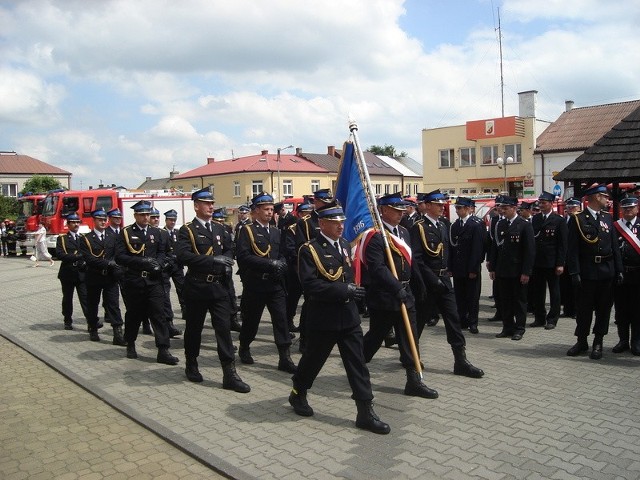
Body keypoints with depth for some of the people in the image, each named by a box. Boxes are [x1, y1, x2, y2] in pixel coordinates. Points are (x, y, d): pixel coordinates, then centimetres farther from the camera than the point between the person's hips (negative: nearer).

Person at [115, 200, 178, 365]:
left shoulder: (156, 232, 11)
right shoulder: (126, 233, 1)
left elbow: (162, 251, 11)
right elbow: (119, 257, -7)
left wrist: (158, 263, -11)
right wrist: (141, 262, -17)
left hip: (154, 280, 2)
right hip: (133, 281, -1)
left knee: (159, 314, -5)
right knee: (133, 314, 11)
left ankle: (163, 351, -5)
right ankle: (130, 345, 32)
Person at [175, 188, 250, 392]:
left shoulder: (220, 229, 12)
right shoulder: (187, 230, -5)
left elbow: (229, 249, 19)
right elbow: (183, 255, -19)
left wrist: (227, 264, -3)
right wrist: (213, 260, -23)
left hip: (219, 286, 4)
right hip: (196, 287, -3)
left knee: (224, 328, -2)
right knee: (194, 328, 11)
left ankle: (229, 374, 1)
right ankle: (191, 366, 33)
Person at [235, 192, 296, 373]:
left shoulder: (275, 232, 14)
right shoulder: (247, 230, -5)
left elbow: (282, 254, 17)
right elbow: (243, 256, -16)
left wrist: (281, 264, -7)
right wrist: (269, 263, -21)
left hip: (275, 283, 4)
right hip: (255, 284, -4)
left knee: (281, 319, -2)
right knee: (251, 320, 10)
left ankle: (285, 358, 2)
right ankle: (244, 348, 35)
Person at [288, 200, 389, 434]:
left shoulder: (344, 244, 10)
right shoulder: (310, 250, -13)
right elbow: (310, 284, -22)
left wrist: (353, 288, 7)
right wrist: (343, 290, -23)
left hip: (349, 316, 6)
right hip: (323, 318, -6)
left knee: (357, 363, 4)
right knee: (313, 359, 12)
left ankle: (365, 412, 10)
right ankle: (298, 394, 38)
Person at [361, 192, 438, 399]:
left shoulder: (403, 232, 12)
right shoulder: (376, 236, -17)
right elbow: (377, 268, -26)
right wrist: (397, 288, -29)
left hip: (405, 294, 8)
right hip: (383, 297, -8)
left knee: (409, 338, 8)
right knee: (375, 336, 7)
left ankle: (414, 381, 16)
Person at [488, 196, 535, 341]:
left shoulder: (525, 225, -6)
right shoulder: (500, 224, 9)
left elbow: (530, 250, -9)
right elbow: (494, 247, 11)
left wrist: (526, 272, -13)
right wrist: (492, 268, 6)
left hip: (518, 272, -5)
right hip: (502, 271, 5)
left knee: (519, 300, 6)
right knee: (504, 301, 9)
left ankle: (519, 329, 15)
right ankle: (508, 327, 20)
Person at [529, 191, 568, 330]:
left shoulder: (559, 221, -5)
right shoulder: (535, 218, 8)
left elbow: (562, 244, -7)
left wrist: (560, 264, -12)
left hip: (552, 263, -4)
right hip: (537, 262, 4)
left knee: (554, 292, 7)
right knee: (537, 292, 10)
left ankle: (552, 319, 16)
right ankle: (540, 318, 21)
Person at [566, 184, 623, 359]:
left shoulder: (608, 218, 10)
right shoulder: (577, 219, -5)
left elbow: (615, 246, 11)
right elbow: (572, 249, -8)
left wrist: (619, 270, 5)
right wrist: (574, 273, -14)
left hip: (607, 272, 4)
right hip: (587, 272, -4)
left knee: (604, 309, 8)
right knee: (584, 309, 5)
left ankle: (598, 343, 19)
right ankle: (582, 341, 21)